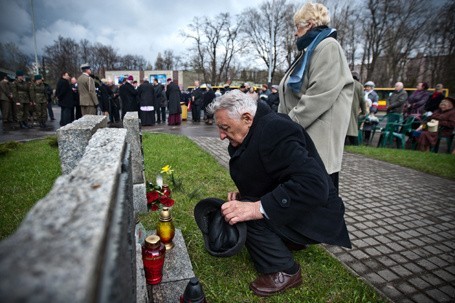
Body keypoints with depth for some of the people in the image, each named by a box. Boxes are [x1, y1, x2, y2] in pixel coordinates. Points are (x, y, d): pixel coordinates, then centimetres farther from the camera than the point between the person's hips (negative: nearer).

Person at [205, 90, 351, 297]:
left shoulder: (274, 131, -27)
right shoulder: (253, 132, 1)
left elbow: (313, 185, -36)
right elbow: (255, 176, 14)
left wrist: (257, 208, -39)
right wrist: (242, 194, -4)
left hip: (314, 215, -9)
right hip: (286, 206, 9)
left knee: (245, 215, -25)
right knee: (237, 210, 8)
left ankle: (284, 272, -2)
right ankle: (289, 242, 20)